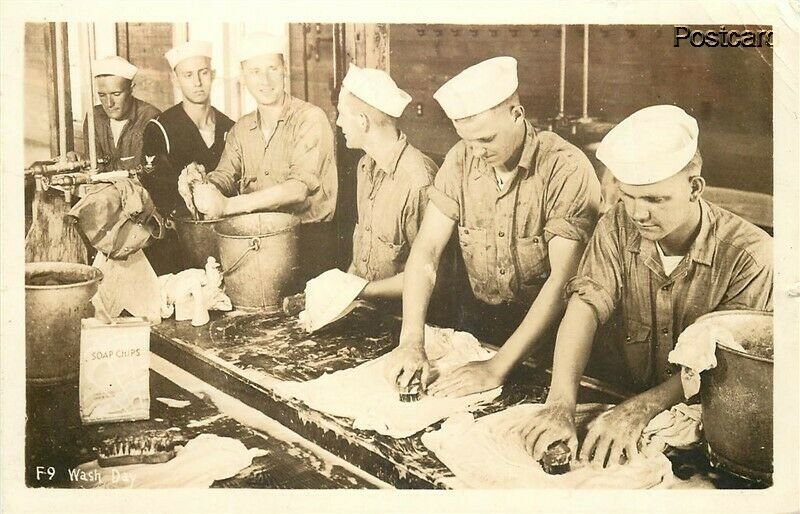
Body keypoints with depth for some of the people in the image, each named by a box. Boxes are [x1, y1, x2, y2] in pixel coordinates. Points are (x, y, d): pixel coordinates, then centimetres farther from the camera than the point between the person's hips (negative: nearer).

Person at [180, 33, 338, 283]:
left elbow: (300, 186, -18)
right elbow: (224, 177, 6)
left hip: (309, 238, -5)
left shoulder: (311, 119, -7)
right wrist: (201, 185, -20)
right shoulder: (241, 129, 15)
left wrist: (227, 205, -24)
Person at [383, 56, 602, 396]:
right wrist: (411, 341, -21)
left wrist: (497, 368, -30)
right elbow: (426, 252, -7)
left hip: (550, 334, -3)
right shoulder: (461, 161, -4)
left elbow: (563, 279, -24)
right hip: (483, 327, 4)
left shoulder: (566, 169, -19)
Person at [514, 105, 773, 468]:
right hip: (614, 394, 2)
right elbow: (586, 307, -16)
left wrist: (641, 410, -32)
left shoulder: (749, 254, -15)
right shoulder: (617, 227, -4)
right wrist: (560, 405, -32)